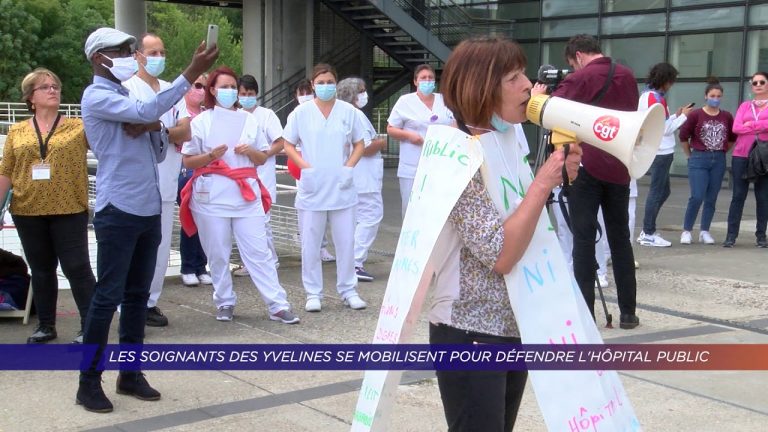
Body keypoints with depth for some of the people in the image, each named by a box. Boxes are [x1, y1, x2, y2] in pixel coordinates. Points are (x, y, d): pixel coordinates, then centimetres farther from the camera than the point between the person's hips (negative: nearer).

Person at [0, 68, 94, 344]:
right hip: (28, 213, 3)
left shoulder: (80, 127, 2)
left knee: (77, 268, -2)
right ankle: (46, 325, 24)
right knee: (41, 270, 13)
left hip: (69, 211, -3)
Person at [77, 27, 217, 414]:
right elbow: (146, 111, -24)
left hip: (149, 210, 8)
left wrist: (153, 128, -5)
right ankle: (89, 382, 2)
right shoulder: (97, 96, -7)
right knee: (108, 296, -5)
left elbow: (158, 153, 17)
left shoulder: (129, 98, 19)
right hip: (118, 211, -8)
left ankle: (130, 373, 19)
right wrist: (191, 74, -25)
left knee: (137, 295, 11)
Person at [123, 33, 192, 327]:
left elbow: (186, 131, 6)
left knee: (160, 249, 8)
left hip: (165, 183, 6)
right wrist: (173, 134, -5)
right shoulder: (128, 88, -2)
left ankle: (150, 302, 17)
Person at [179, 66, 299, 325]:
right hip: (211, 196, -1)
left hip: (246, 194, 2)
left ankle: (278, 305, -4)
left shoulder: (249, 120, 13)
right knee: (218, 254, 3)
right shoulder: (201, 122, 4)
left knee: (259, 251, -3)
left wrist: (250, 151, -6)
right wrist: (211, 155, -15)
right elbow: (187, 161, 2)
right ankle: (225, 303, 18)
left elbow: (263, 158, 15)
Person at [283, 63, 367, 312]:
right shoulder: (301, 113, 0)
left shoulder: (348, 111, 2)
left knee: (346, 242, 5)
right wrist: (306, 167, -9)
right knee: (310, 243, 3)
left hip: (342, 187, 1)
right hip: (312, 187, -1)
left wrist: (349, 167, -6)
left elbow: (359, 144, 9)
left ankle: (348, 291, 16)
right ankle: (313, 293, 13)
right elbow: (288, 145, 5)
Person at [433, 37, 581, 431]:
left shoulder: (509, 144, 6)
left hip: (516, 326, 8)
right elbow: (501, 255, -27)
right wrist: (543, 181, -22)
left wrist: (559, 178, 1)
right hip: (471, 332, -8)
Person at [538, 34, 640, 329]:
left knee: (584, 239, -3)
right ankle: (628, 312, 14)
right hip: (618, 168, 5)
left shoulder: (581, 78, -6)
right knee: (620, 239, 11)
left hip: (586, 167, -5)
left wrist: (537, 96, 8)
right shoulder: (627, 76, 12)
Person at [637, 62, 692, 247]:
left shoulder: (646, 95, 13)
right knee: (657, 192, -3)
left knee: (662, 191, 16)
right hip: (661, 152, -10)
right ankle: (648, 234, 3)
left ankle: (647, 230, 20)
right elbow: (666, 129, -16)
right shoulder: (656, 98, -16)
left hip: (655, 151, 10)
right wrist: (683, 116, -5)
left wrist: (675, 115, 9)